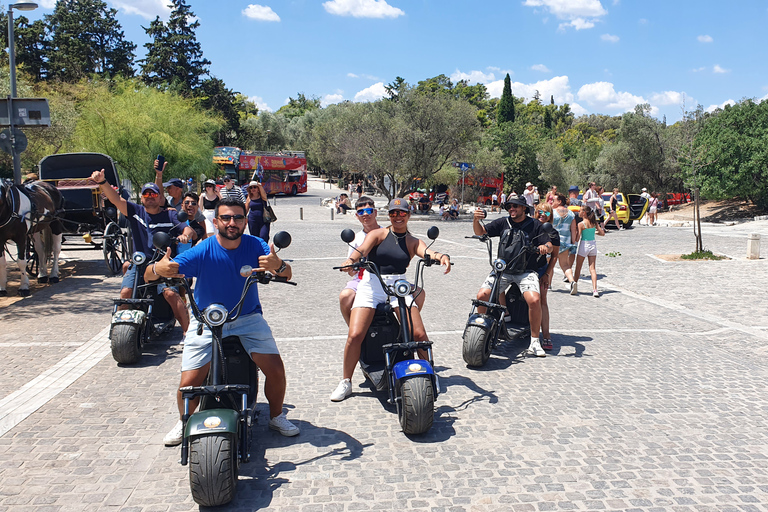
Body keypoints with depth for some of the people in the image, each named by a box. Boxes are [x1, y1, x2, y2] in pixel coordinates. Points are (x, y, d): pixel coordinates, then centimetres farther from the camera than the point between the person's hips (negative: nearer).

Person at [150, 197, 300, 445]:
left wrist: (278, 265, -44)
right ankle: (184, 422, 23)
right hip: (206, 321, -1)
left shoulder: (255, 245, -10)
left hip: (248, 318, 1)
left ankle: (276, 416, 17)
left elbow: (287, 275, -19)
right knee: (188, 383, -10)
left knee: (276, 369, -11)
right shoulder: (202, 252, -15)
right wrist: (159, 268, -42)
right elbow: (149, 275, -17)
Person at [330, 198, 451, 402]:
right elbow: (362, 249, -13)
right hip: (371, 285, -1)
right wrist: (350, 260, -36)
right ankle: (346, 382, 5)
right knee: (355, 335, -15)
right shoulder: (378, 234, 5)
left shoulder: (413, 242, 10)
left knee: (419, 333, -13)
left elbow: (426, 252, -10)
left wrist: (442, 256, -33)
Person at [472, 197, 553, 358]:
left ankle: (534, 342, -9)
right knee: (482, 295, -18)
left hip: (526, 271, -2)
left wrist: (545, 247, -22)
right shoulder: (503, 223, 11)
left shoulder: (535, 224, 7)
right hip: (502, 270, 2)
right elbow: (480, 231, 7)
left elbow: (549, 245, 3)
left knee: (534, 300, -26)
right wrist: (476, 220, -14)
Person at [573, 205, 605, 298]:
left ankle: (575, 287, 17)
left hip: (584, 245, -4)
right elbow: (602, 233, 5)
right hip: (593, 245, 4)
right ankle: (595, 289, -7)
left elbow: (577, 239, -16)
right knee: (592, 268, 4)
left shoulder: (581, 224, -13)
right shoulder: (594, 222, 2)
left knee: (578, 268, 10)